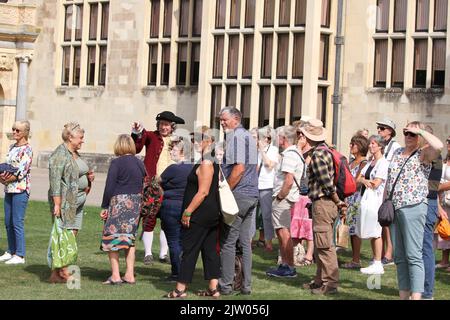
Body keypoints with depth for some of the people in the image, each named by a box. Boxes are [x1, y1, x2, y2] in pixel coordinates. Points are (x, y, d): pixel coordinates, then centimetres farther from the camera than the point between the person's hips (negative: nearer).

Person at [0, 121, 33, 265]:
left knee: (17, 223, -7)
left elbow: (21, 172, -15)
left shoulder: (27, 149, -9)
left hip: (20, 189, -8)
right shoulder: (12, 147, 15)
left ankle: (20, 255, -2)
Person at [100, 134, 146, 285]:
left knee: (111, 238, 1)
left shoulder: (116, 163, -9)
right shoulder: (139, 163, 8)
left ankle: (115, 275, -4)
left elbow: (109, 187, -11)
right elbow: (143, 185, 11)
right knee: (130, 238, 13)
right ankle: (130, 275, 11)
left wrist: (104, 207, -5)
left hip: (119, 202, -6)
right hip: (136, 202, 6)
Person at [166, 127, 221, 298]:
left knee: (189, 249, -4)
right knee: (210, 249, 10)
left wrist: (188, 212, -19)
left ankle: (180, 289, 0)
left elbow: (203, 192, -22)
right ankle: (213, 288, 11)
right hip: (213, 214, 10)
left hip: (200, 214, -10)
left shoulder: (205, 164, -16)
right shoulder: (213, 163, 15)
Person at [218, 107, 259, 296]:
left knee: (227, 241, -3)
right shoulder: (248, 136, 18)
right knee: (245, 241, 11)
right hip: (252, 195, 9)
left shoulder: (236, 137, -12)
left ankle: (225, 285, -1)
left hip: (238, 194, -9)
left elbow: (239, 168, -21)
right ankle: (246, 285, 13)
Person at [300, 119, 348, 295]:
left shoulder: (317, 155, -16)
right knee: (320, 245, 16)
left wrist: (338, 202, -9)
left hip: (322, 202, -10)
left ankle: (330, 283, -5)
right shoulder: (328, 151, 15)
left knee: (324, 245, -7)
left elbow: (326, 182, -18)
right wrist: (338, 202, 14)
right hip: (329, 203, 10)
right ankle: (320, 280, 23)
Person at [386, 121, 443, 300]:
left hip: (413, 208, -7)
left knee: (413, 256, -12)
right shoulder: (397, 153, 18)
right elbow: (389, 179, 23)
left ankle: (416, 295, -15)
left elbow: (438, 146, -25)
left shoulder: (424, 153, -2)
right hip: (395, 209, 7)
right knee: (399, 256, 10)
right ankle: (403, 295, 15)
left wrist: (420, 131, -13)